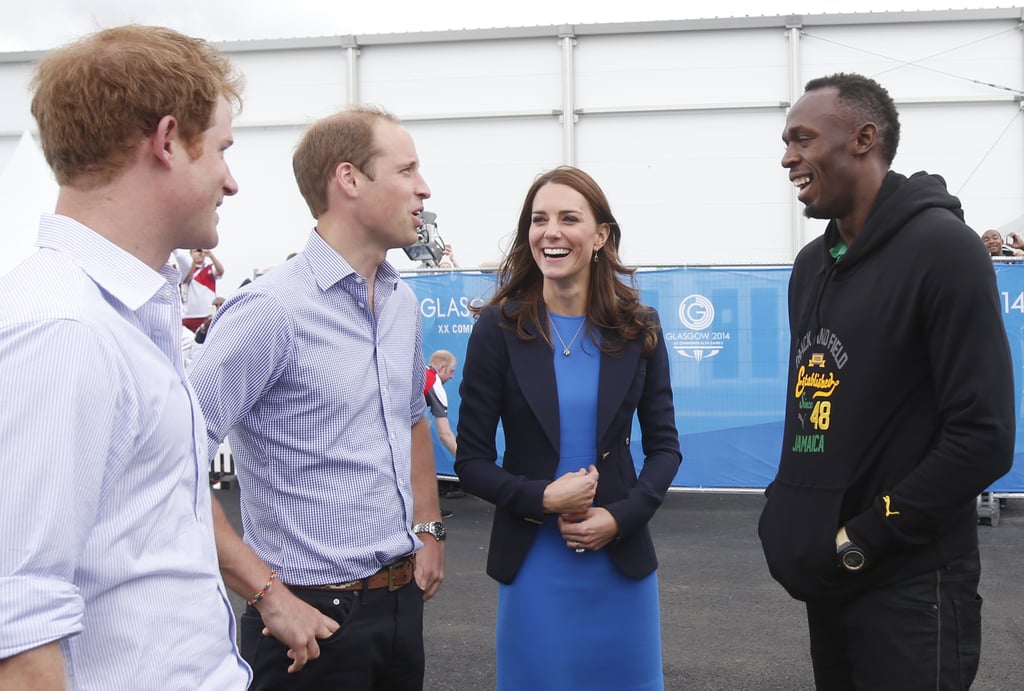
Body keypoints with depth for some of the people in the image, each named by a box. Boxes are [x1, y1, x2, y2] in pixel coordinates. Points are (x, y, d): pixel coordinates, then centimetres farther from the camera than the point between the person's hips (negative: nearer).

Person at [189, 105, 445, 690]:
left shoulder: (404, 302, 7)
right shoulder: (271, 310, -18)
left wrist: (429, 528, 10)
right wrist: (270, 595, -20)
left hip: (403, 600, 8)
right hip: (315, 621, -7)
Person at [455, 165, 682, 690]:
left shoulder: (638, 331, -2)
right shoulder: (498, 329, -7)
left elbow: (664, 445, 4)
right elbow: (471, 460, -4)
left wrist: (620, 517, -11)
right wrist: (542, 498, -19)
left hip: (622, 559, 2)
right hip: (532, 563, -1)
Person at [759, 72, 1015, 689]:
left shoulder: (943, 249, -12)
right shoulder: (813, 265, 11)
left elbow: (983, 437, -18)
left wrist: (862, 538, -16)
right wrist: (788, 513, 3)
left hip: (910, 588, -7)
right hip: (829, 577, 7)